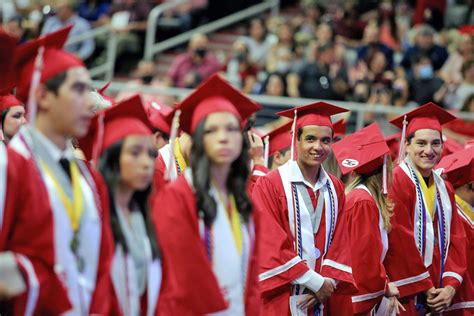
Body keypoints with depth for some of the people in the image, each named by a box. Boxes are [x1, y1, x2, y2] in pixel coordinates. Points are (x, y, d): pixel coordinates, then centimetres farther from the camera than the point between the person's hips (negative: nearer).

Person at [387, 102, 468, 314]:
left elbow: (456, 238, 9)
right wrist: (424, 288, -13)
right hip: (406, 293, -6)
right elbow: (399, 239, -14)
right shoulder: (397, 181, -9)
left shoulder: (444, 189, 14)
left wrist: (450, 286, -5)